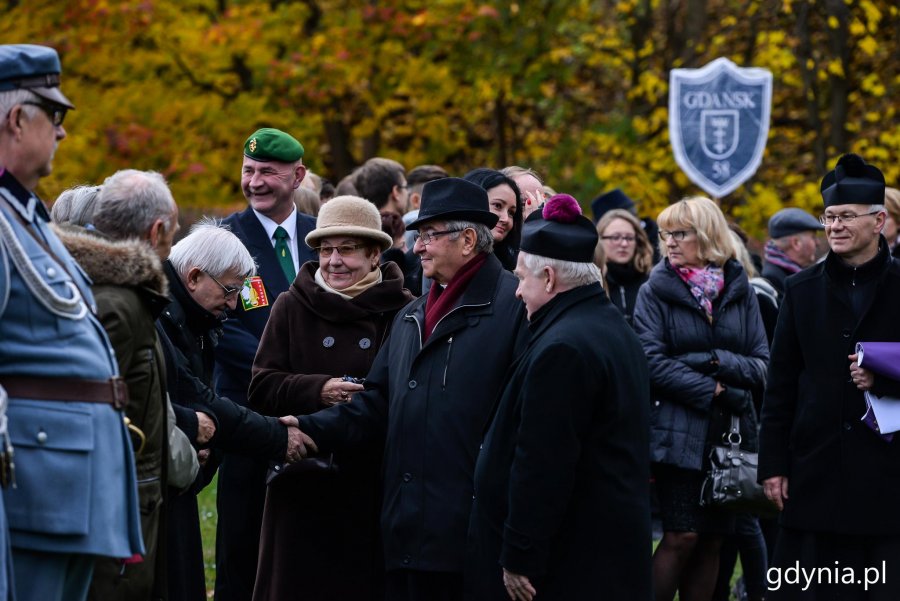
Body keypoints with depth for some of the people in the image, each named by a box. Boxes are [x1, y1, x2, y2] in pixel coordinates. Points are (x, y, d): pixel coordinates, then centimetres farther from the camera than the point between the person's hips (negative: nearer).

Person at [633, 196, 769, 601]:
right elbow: (652, 362, -10)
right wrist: (712, 393, -15)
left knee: (712, 540, 6)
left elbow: (762, 364, 3)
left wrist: (717, 362, -14)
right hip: (677, 434, -3)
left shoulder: (739, 291, 7)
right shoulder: (656, 291, 0)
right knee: (682, 537, -9)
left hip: (729, 434, 3)